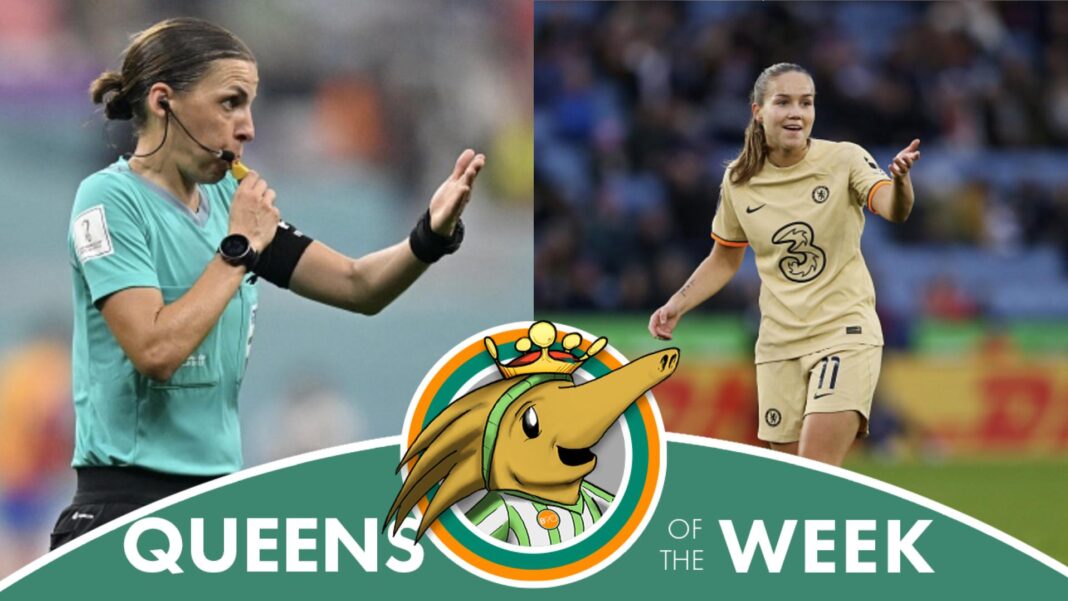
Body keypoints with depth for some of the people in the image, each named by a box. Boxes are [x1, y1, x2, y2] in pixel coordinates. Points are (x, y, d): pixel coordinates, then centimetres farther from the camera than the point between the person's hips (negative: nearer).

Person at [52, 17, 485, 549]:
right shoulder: (109, 200, -10)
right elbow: (156, 350, -22)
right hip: (130, 500, -7)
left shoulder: (229, 201, 10)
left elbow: (358, 286, 10)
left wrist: (433, 233, -8)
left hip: (219, 493, 7)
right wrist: (240, 248, -13)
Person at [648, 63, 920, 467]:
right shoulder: (739, 181, 2)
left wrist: (899, 180, -49)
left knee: (816, 474, -19)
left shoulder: (844, 160, -9)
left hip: (844, 332, -4)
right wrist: (677, 305, 2)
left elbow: (893, 209, -27)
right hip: (779, 341, 4)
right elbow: (725, 261, 16)